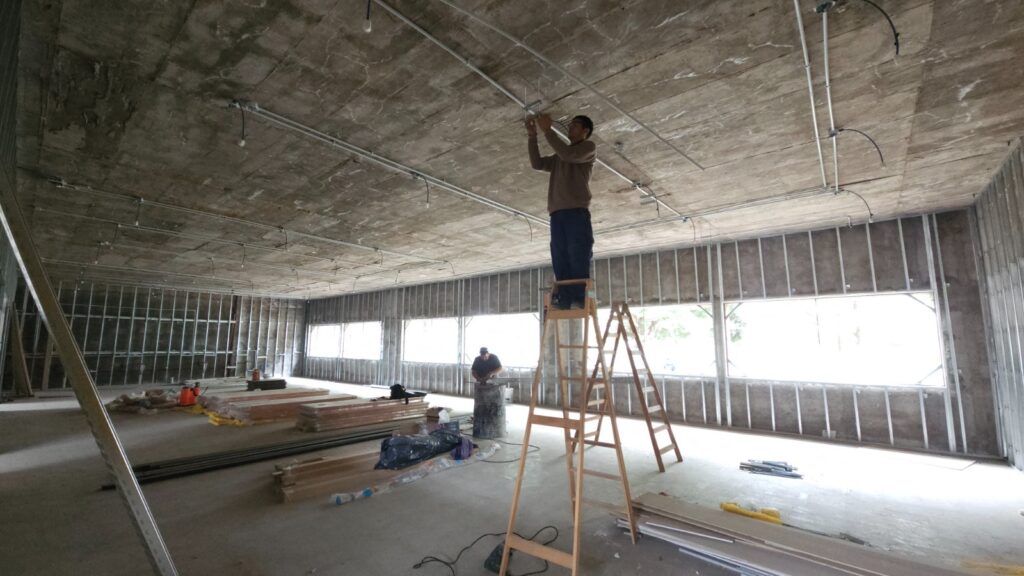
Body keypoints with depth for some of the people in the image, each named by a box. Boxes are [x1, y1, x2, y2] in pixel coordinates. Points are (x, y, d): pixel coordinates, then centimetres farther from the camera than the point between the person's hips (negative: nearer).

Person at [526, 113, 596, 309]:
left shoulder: (589, 147, 12)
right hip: (557, 213, 6)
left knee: (579, 257, -12)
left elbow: (568, 154, -7)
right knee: (560, 259, -3)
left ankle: (580, 300, -16)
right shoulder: (558, 157, 30)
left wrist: (547, 131, -3)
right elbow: (537, 163, 20)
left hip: (577, 211, -6)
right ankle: (563, 300, -6)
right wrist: (532, 136, 14)